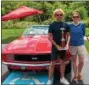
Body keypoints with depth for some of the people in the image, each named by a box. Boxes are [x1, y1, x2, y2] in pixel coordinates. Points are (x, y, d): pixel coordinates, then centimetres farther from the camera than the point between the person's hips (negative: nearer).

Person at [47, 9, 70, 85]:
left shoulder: (65, 25, 2)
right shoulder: (52, 25, -7)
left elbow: (68, 35, 9)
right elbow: (49, 37, -9)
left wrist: (67, 44, -6)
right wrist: (57, 46, -14)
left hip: (63, 47, 4)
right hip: (55, 46, -4)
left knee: (62, 62, 13)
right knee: (53, 63, 0)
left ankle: (62, 78, 28)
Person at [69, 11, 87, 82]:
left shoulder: (82, 25, -4)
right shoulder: (70, 25, -4)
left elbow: (83, 34, 4)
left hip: (81, 45, 0)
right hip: (72, 45, 0)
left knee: (81, 61, 3)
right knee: (74, 61, 11)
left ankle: (79, 73, 30)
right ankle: (75, 75, 28)